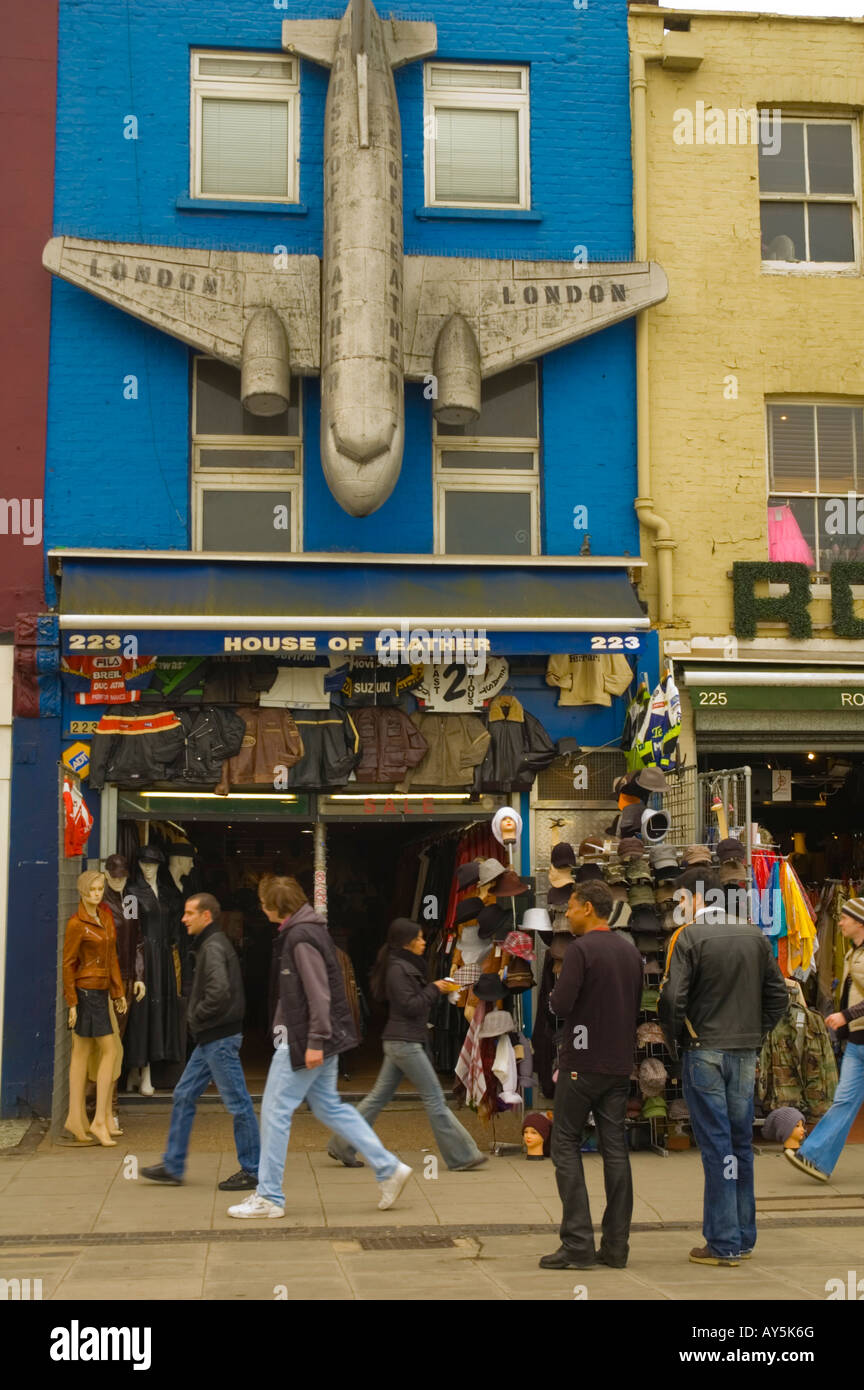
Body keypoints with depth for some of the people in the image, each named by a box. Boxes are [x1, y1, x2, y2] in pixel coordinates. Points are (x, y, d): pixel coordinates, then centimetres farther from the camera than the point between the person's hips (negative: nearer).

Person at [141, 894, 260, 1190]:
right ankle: (173, 1166, 20)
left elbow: (219, 992, -29)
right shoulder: (208, 945, 16)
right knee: (184, 1096, 13)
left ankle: (251, 1170, 6)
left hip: (220, 1039, -11)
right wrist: (197, 1020, 12)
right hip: (210, 1039, 11)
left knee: (237, 1103, -2)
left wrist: (196, 1017, -14)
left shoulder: (213, 947, -16)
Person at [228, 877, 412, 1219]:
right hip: (313, 1040, 10)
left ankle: (268, 1197, 6)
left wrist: (315, 1041, -24)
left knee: (275, 1110, -2)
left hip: (303, 1042, -10)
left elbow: (318, 992, -23)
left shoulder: (301, 936, -17)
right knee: (329, 1107, 15)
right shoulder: (303, 931, 14)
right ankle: (389, 1169, 15)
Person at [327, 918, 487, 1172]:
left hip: (400, 1043, 10)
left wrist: (439, 989, 6)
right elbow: (410, 1005, -18)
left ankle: (342, 1146, 15)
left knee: (379, 1097, 11)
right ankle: (461, 1156, 0)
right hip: (405, 1042, -10)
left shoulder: (407, 966, 16)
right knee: (434, 1099, -5)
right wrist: (435, 989, -9)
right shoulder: (397, 969, -14)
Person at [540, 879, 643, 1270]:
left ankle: (578, 1244, -4)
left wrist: (553, 996, 2)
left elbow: (560, 1005, -19)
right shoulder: (631, 952, 11)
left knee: (566, 1145, 1)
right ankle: (615, 1246, 8)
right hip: (619, 1065, 7)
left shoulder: (580, 949, -13)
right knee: (615, 1149, 7)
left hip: (582, 1063, -6)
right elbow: (636, 1007, 16)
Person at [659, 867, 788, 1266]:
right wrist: (755, 1034, 14)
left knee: (716, 1146, -1)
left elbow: (672, 998, -16)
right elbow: (777, 995, 9)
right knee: (741, 1144, 13)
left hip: (704, 1052, -5)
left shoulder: (689, 937, -11)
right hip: (746, 1054, 5)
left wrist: (674, 1042, -2)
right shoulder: (755, 936, 7)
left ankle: (723, 1243, 2)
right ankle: (744, 1237, 20)